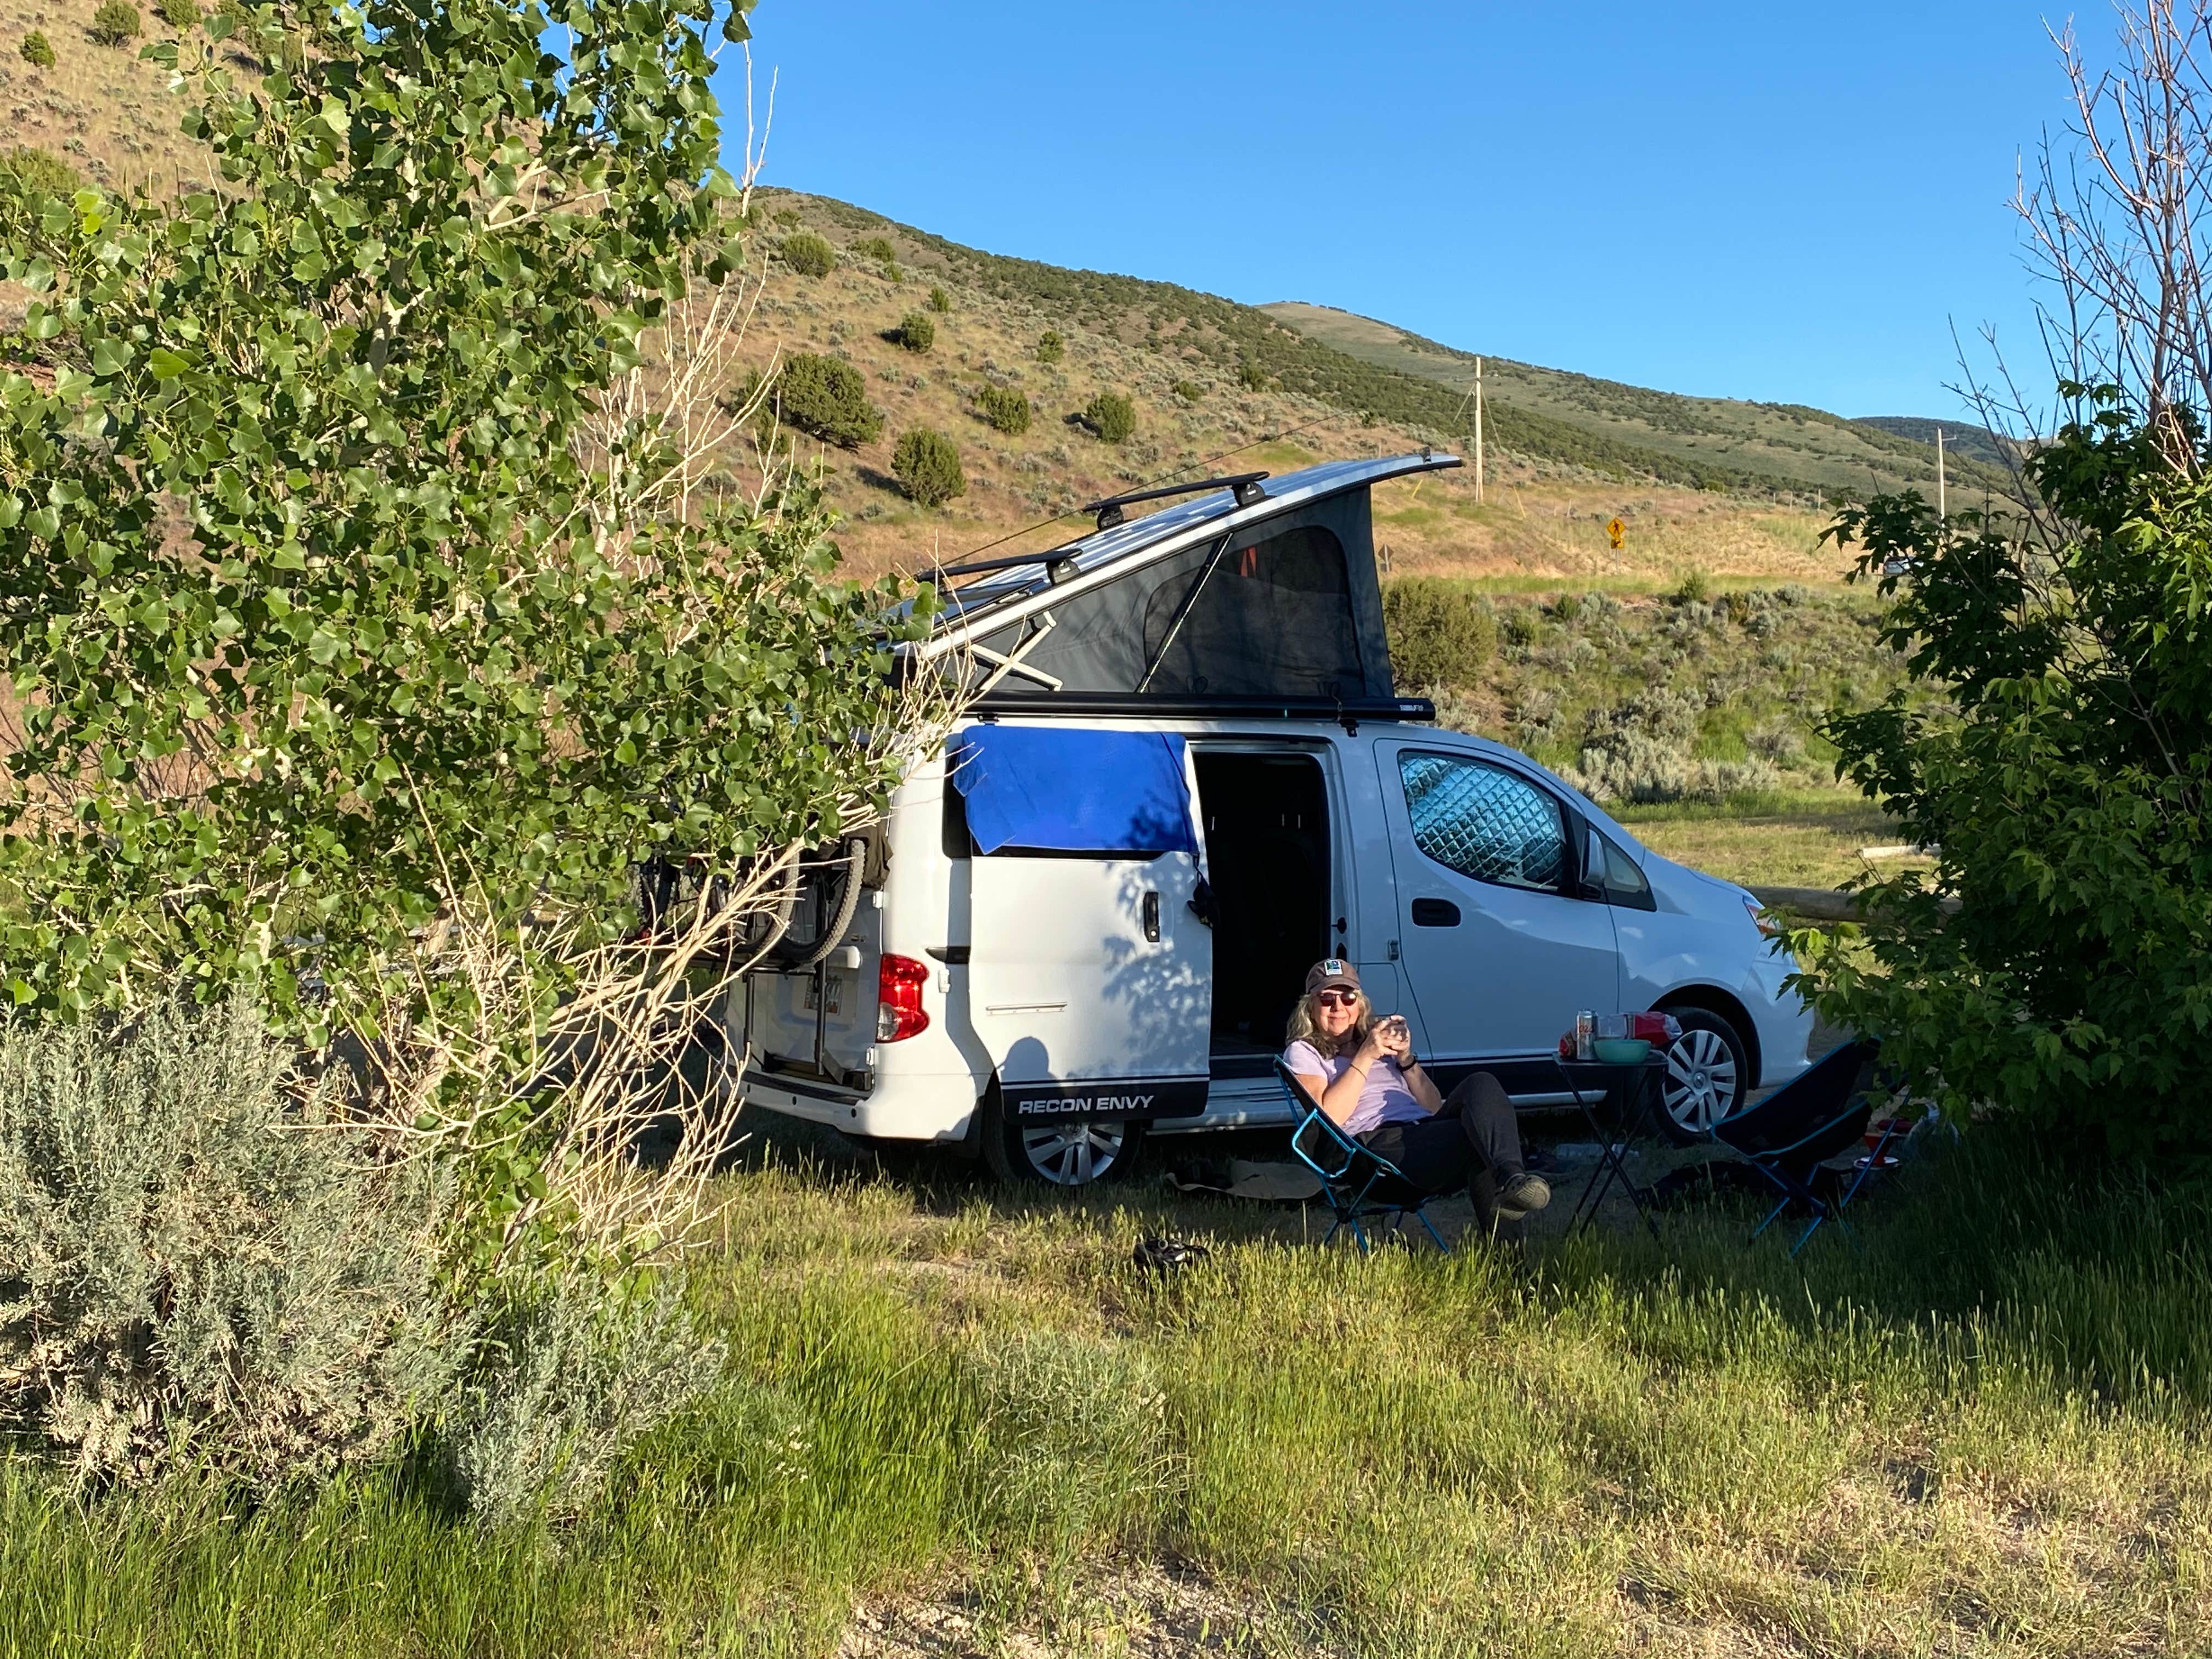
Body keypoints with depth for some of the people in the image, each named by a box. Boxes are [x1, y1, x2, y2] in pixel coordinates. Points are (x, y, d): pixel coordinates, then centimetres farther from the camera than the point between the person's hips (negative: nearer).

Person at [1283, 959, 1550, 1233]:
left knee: (1482, 1085, -28)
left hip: (1426, 1133, 6)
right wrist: (1365, 1057, -7)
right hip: (1376, 1143, -6)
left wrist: (1406, 1060, 7)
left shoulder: (1383, 1043, 32)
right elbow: (1330, 1116, -5)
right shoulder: (1303, 1053, 15)